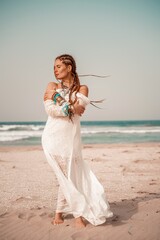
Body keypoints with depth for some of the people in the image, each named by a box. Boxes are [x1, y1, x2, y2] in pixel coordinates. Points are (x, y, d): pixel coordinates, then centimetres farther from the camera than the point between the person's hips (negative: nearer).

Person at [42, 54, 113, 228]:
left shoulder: (82, 88, 11)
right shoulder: (52, 86, 11)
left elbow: (80, 105, -9)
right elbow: (49, 109, -5)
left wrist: (57, 96, -7)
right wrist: (71, 109, -11)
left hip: (71, 138, 1)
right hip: (54, 136, -1)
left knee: (69, 176, -1)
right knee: (67, 176, -5)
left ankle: (59, 213, 15)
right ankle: (79, 214, 4)